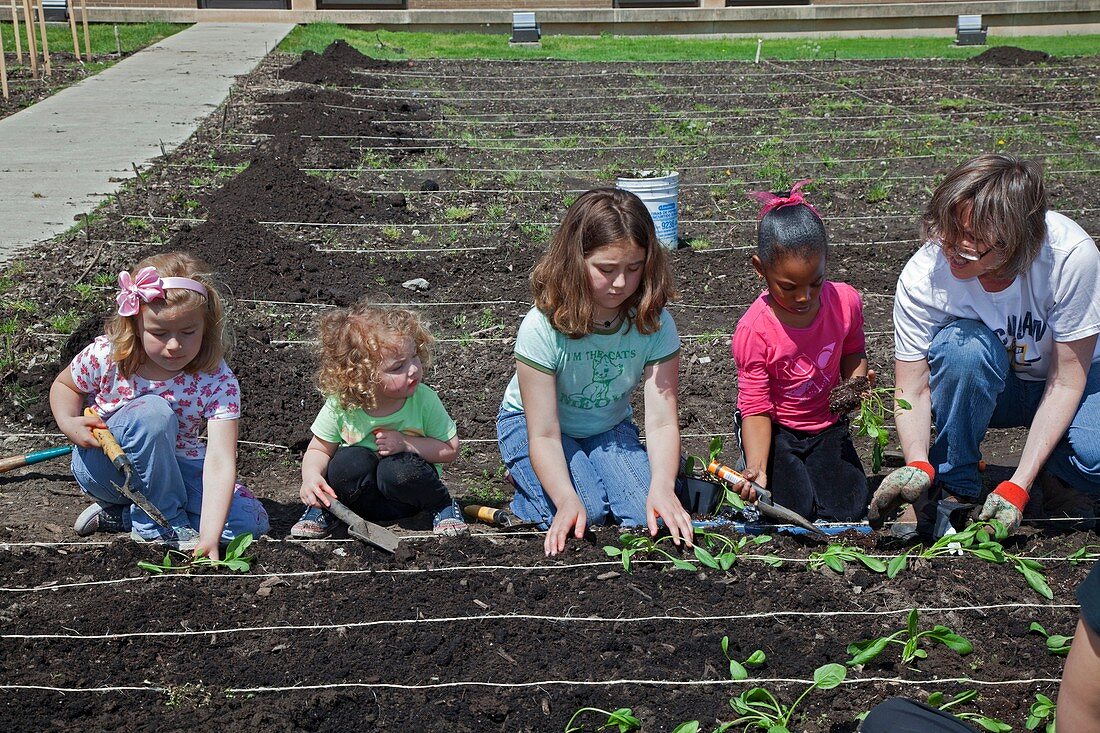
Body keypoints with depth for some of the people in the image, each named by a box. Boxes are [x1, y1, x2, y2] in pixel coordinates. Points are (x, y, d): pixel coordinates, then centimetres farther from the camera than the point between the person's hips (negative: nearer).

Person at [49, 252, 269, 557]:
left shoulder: (216, 381, -24)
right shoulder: (105, 357, -21)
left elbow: (219, 463, -34)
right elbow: (64, 385, 4)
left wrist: (209, 538, -45)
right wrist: (69, 424, -20)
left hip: (175, 467, 2)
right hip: (102, 463, -2)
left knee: (252, 522, -18)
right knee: (152, 412, -35)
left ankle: (121, 515, -6)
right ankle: (164, 523, -16)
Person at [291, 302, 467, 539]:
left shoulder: (424, 399, -18)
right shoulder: (340, 406, -18)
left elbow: (450, 448, -11)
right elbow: (319, 450, -4)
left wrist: (406, 443, -25)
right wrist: (311, 475, -26)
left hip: (404, 496, 0)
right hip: (362, 496, 0)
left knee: (399, 468, -32)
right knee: (349, 461, -31)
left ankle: (442, 506, -2)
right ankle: (322, 508, 0)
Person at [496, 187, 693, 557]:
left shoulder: (654, 323, -21)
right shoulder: (543, 327, -30)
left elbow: (662, 421, -25)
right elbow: (544, 435, -29)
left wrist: (662, 488, -44)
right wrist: (568, 502, -45)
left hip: (608, 426, 3)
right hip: (531, 423, -3)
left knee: (650, 514, -20)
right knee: (587, 514, -26)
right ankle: (527, 488, 5)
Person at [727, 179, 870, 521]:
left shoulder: (846, 301, -14)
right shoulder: (753, 330, -25)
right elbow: (756, 408, -20)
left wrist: (854, 384, -15)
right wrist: (757, 468, -35)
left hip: (826, 424, 3)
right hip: (775, 427, -3)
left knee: (847, 512, -13)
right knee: (796, 511, -19)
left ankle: (809, 465, 19)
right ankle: (750, 466, 13)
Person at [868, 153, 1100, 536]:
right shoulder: (923, 276, -27)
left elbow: (1066, 382, -24)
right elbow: (912, 391, -20)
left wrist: (1018, 485, -31)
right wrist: (919, 465, -40)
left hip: (1068, 380, -1)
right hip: (984, 388, 1)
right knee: (960, 343, -35)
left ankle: (1060, 480, 5)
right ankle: (956, 488, -14)